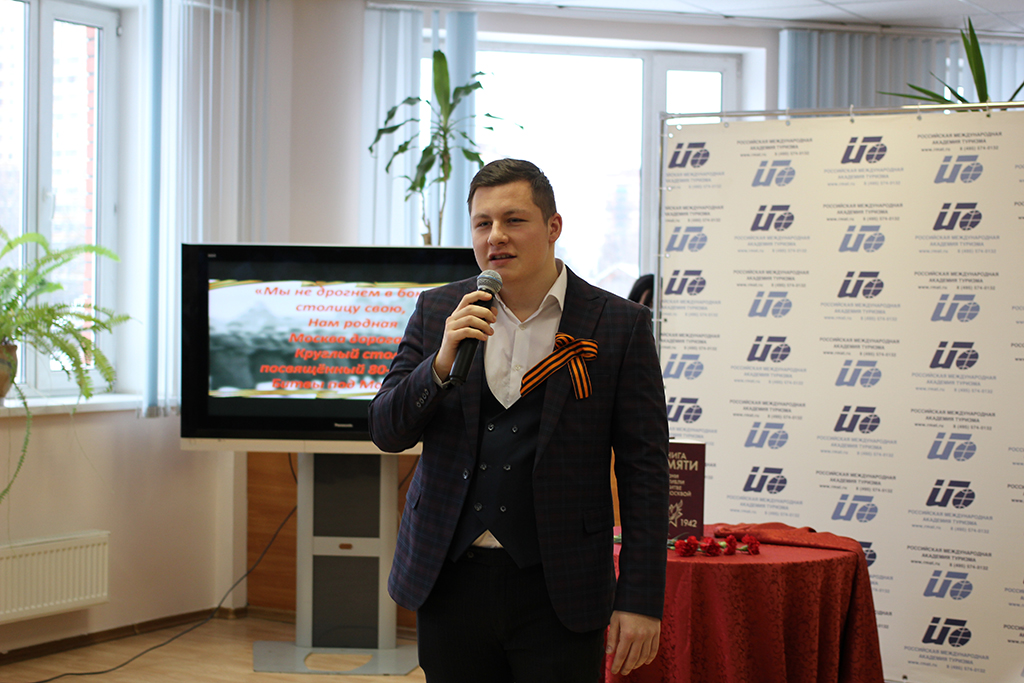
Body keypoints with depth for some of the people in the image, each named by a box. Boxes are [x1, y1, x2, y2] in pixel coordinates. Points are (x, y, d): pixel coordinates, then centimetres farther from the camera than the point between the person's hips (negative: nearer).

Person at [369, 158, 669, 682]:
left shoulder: (619, 325, -3)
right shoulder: (438, 313, 6)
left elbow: (644, 470, -3)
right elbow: (386, 432, 4)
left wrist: (640, 600, -8)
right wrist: (443, 361, -14)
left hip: (556, 590, -2)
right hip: (450, 579, 3)